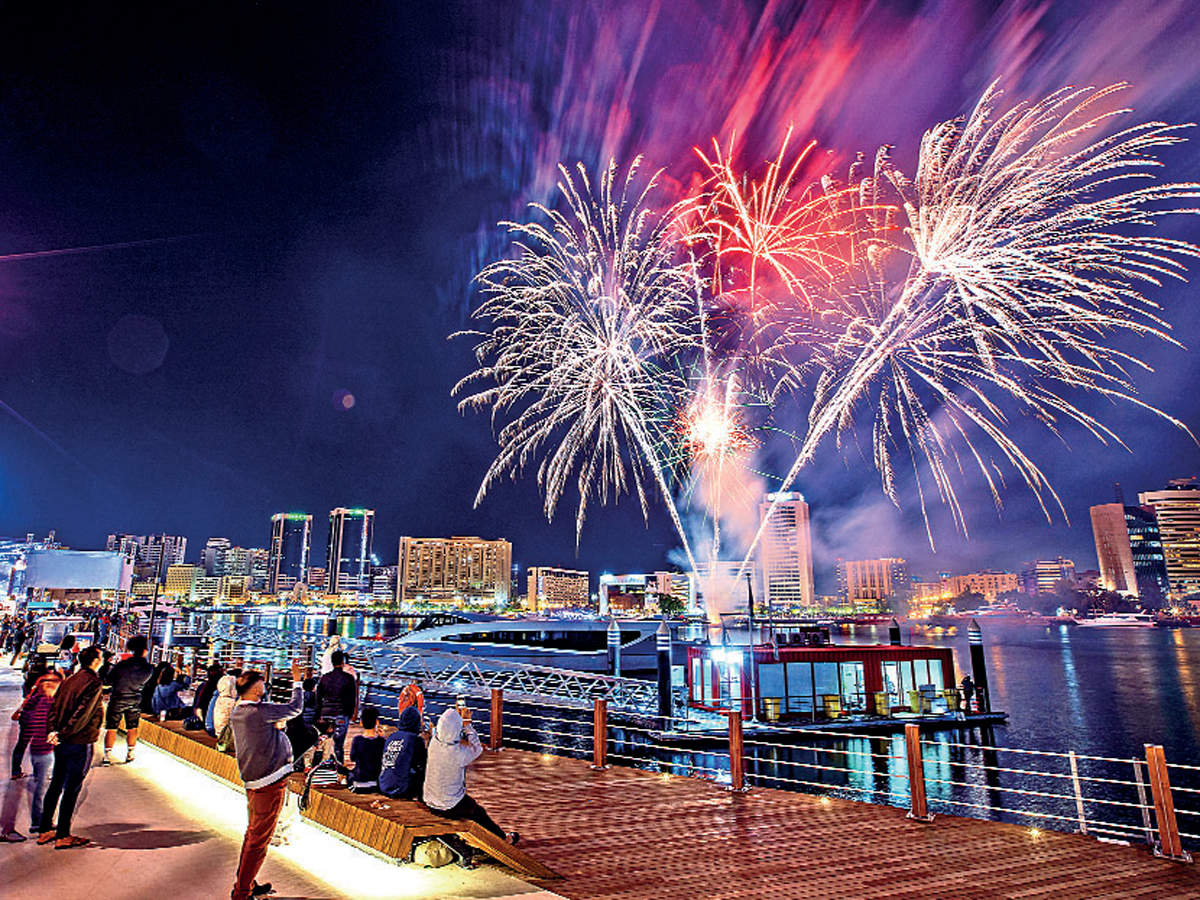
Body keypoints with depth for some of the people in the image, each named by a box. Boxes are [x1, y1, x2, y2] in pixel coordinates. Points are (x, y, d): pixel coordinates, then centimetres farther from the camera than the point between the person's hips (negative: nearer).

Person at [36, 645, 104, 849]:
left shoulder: (70, 680, 8)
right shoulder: (93, 683, -16)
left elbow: (55, 706, 5)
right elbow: (82, 714, -22)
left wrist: (54, 731, -3)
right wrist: (63, 734, -11)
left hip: (62, 742, 8)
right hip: (80, 743, -8)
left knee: (56, 785, 17)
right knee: (72, 788, 1)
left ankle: (45, 830, 26)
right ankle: (63, 836, 8)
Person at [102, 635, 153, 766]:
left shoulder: (121, 665, -16)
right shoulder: (148, 668, -12)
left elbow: (109, 680, -3)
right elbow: (144, 682, 2)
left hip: (117, 699, -2)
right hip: (135, 701, 2)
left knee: (111, 729, 6)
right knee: (132, 728, 15)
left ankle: (107, 756, 2)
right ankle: (130, 755, 21)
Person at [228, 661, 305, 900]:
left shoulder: (236, 714, 6)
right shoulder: (260, 712, -21)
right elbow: (295, 708, -13)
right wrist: (297, 681, -4)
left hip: (252, 782, 9)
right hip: (270, 783, -9)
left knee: (253, 833, 22)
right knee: (259, 840, 2)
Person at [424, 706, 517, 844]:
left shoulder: (434, 743, -17)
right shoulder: (460, 754, -30)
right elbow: (477, 749, -8)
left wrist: (464, 722, 0)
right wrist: (467, 724, -4)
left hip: (429, 803, 5)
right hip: (450, 808, -5)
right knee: (479, 813, 21)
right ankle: (505, 838, 39)